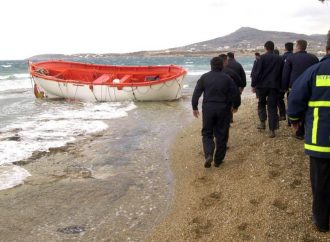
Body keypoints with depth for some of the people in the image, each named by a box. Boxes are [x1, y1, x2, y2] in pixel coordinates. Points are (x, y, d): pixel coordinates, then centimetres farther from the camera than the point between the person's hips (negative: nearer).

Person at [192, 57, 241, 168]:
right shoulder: (227, 78, -1)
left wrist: (194, 107, 7)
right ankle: (218, 160, 14)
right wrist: (235, 106, 17)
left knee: (207, 133, 10)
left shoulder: (204, 77, 1)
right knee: (221, 135, 9)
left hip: (208, 108, 0)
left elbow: (196, 93, -2)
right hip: (223, 109, 0)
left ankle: (208, 155, -13)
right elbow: (236, 94, 1)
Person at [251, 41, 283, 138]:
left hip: (262, 85, -2)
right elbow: (282, 73, 11)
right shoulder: (279, 59, 7)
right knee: (272, 107, 3)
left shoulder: (262, 57, -5)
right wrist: (281, 86, 17)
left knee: (261, 103, 20)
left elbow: (258, 72, -10)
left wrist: (253, 84, -4)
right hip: (274, 86, 2)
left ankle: (262, 122, 12)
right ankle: (272, 130, 0)